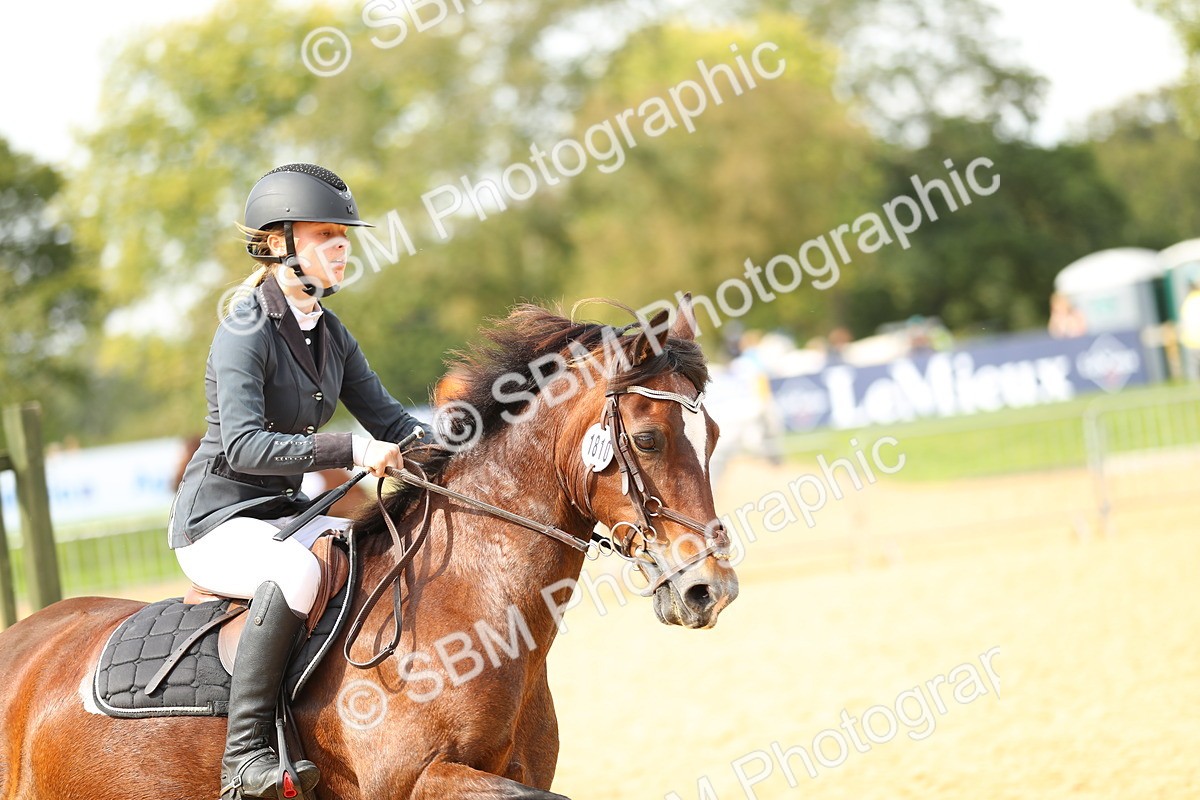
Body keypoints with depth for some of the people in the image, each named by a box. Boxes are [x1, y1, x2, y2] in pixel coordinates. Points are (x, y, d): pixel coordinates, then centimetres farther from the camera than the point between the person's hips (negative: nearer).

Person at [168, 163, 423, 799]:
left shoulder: (330, 334, 9)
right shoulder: (246, 331, -16)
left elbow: (386, 418, 11)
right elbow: (243, 445, -27)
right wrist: (348, 451, -35)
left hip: (284, 514, 9)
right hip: (217, 524, -9)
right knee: (298, 571, -37)